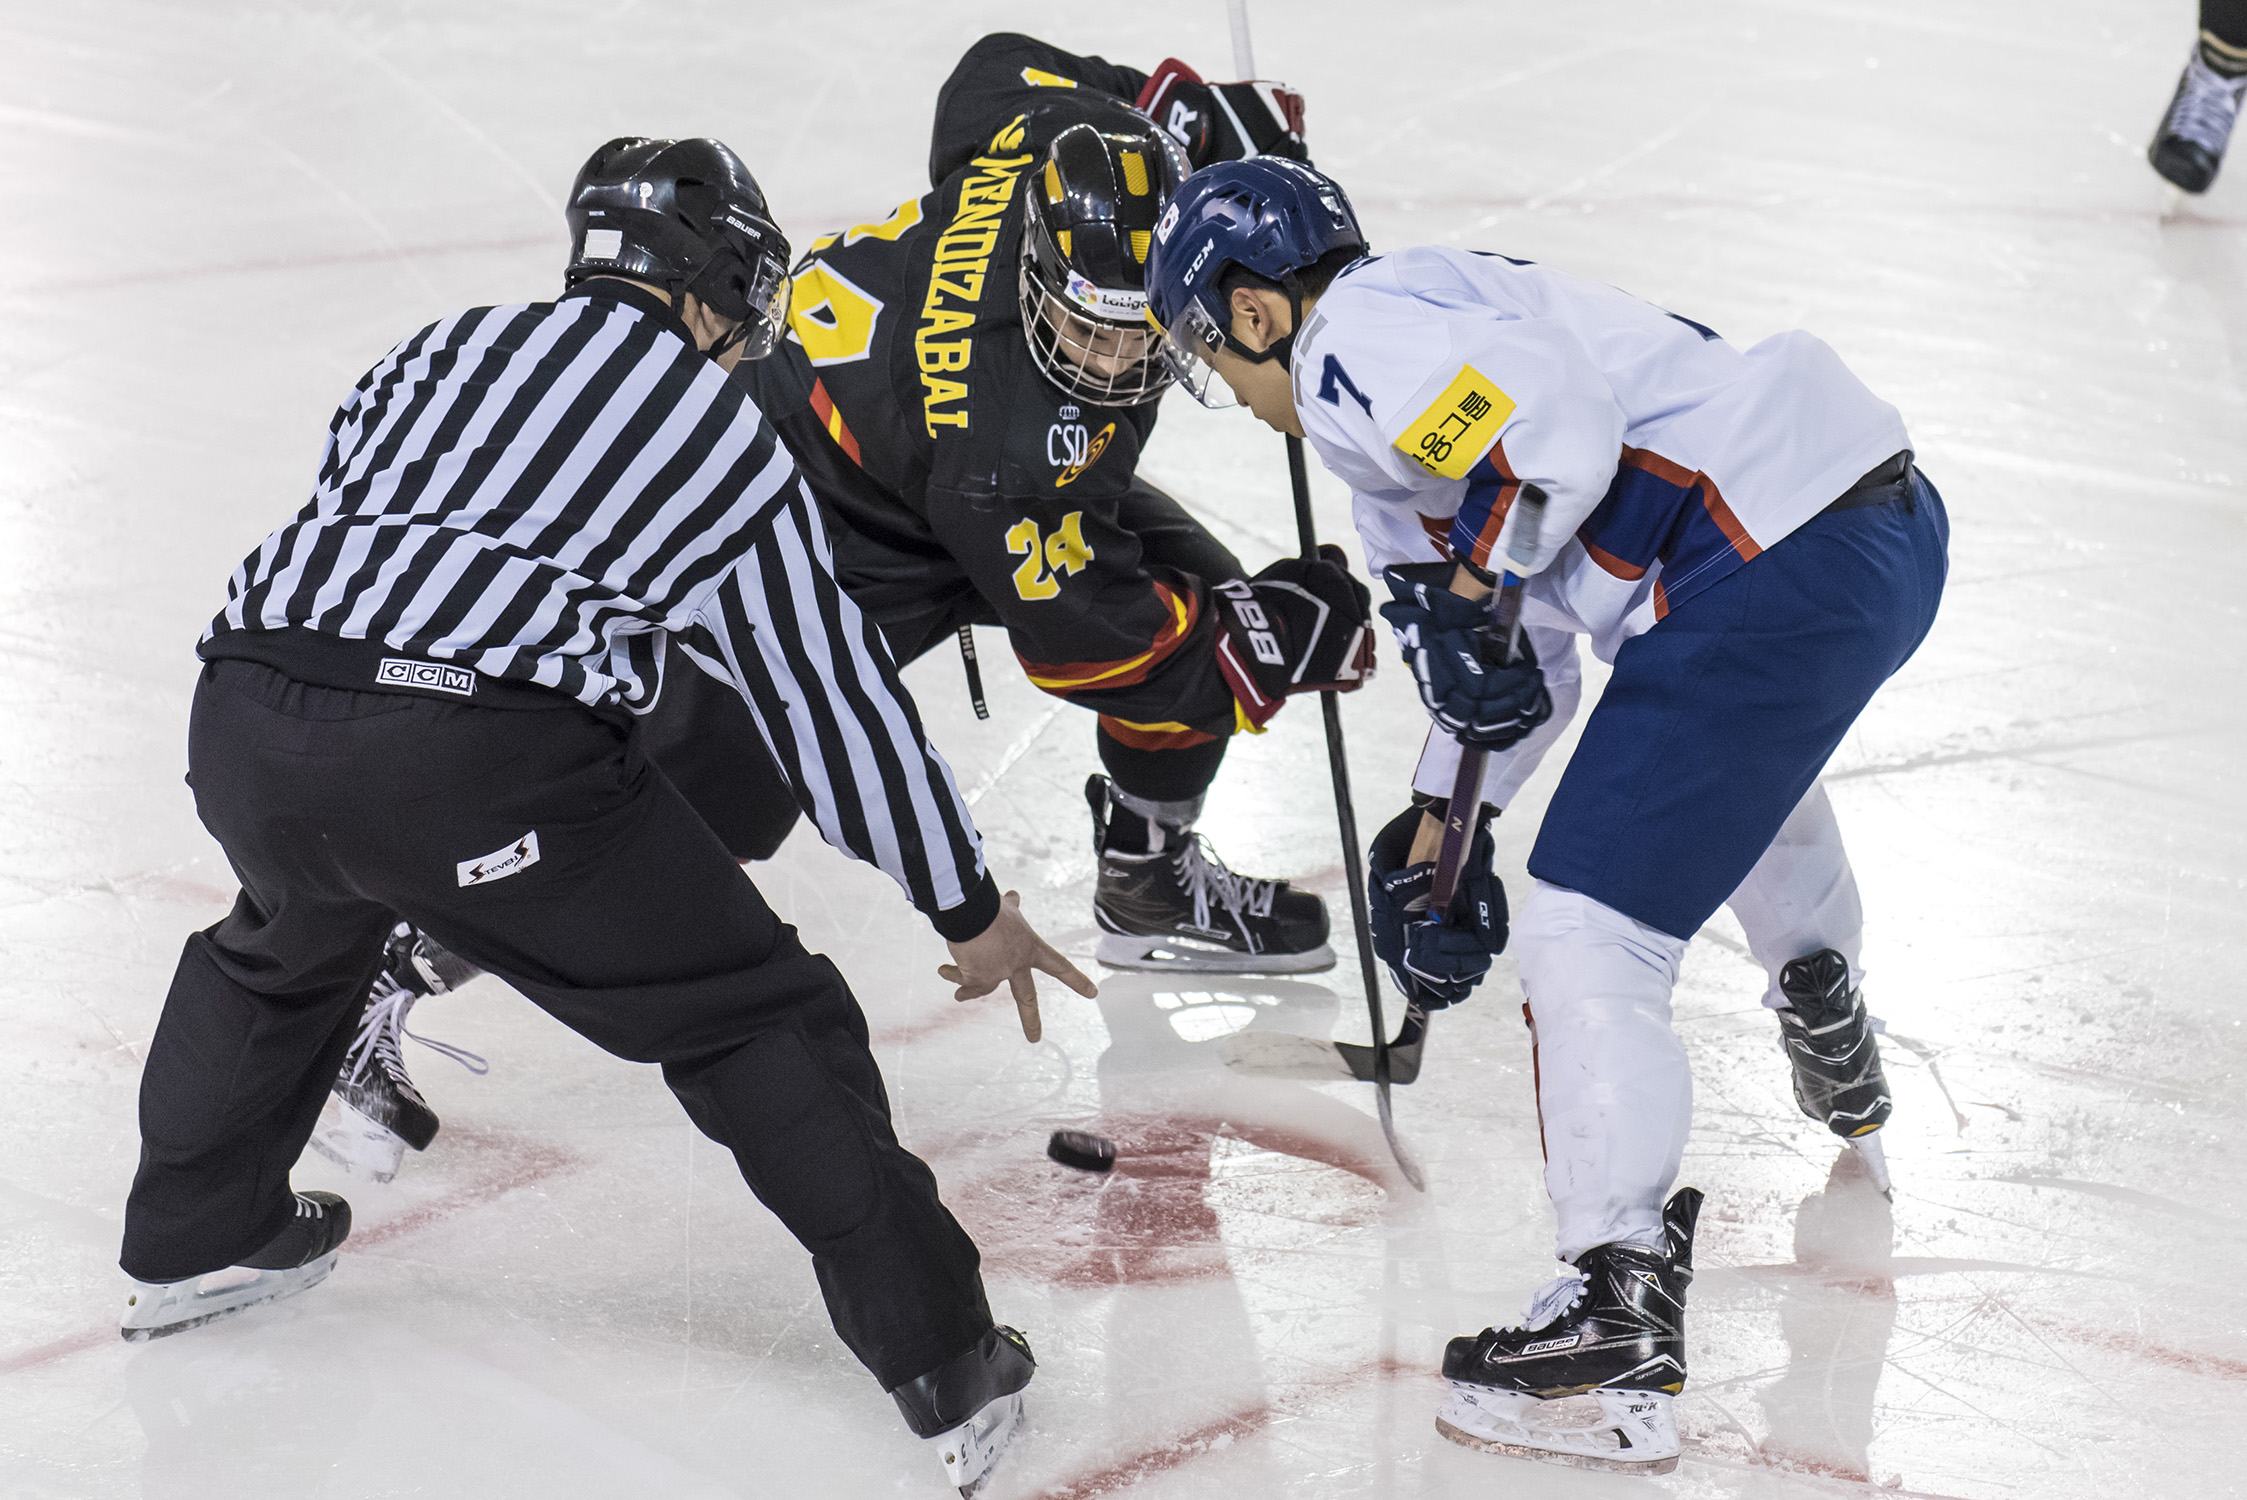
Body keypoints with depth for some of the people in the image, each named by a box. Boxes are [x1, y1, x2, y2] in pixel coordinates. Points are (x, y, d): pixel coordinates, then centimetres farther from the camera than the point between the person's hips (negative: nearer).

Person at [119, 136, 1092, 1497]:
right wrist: (972, 909, 29)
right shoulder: (734, 447, 17)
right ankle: (945, 1368, 8)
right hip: (487, 767, -5)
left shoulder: (454, 345, 26)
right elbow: (839, 700, 19)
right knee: (761, 1022, 9)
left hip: (247, 721, 5)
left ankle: (194, 1241, 52)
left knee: (289, 941, 38)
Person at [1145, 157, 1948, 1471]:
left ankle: (1620, 1340, -6)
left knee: (1588, 932, -8)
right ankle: (1835, 1054, 67)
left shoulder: (1353, 341, -6)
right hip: (1888, 512, 11)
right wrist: (1440, 825, 23)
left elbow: (1557, 419, -24)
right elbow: (1524, 658, 27)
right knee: (1743, 749, 42)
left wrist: (1466, 586, -10)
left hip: (1783, 563, -11)